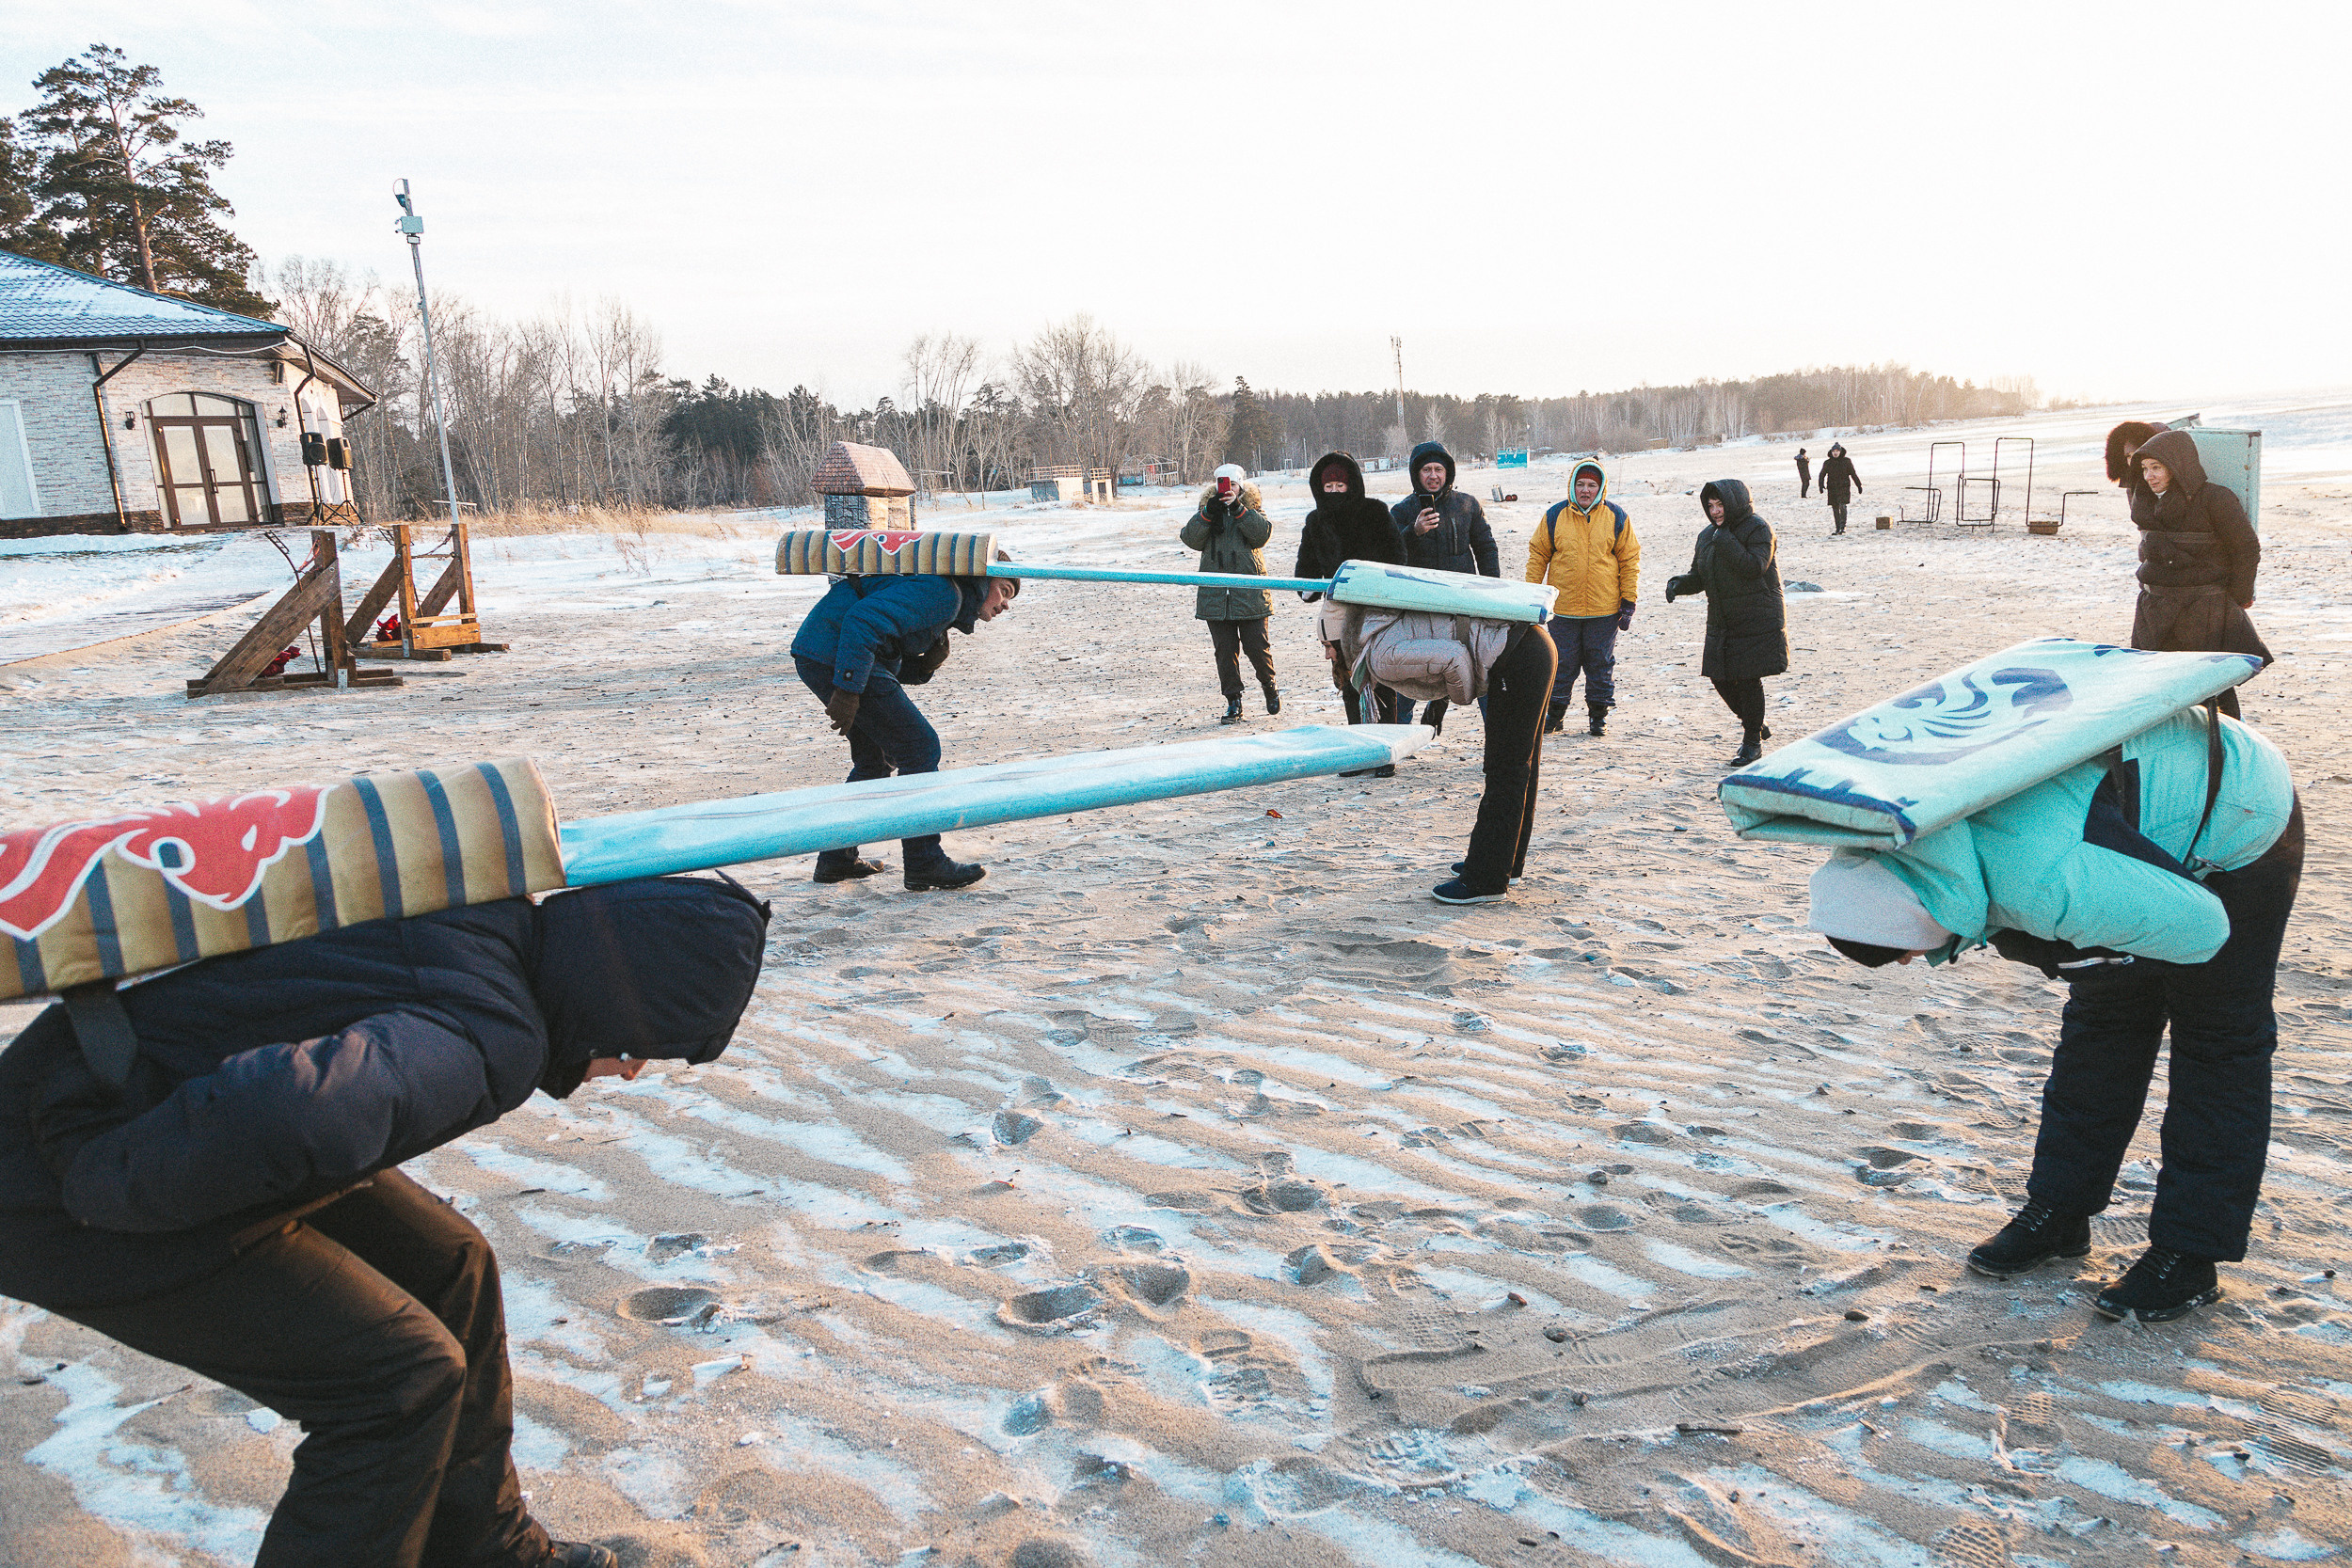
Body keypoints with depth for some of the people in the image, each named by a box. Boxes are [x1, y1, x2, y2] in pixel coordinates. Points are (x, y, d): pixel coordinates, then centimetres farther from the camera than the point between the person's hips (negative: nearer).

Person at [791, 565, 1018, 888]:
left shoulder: (950, 602, 22)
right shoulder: (943, 592, -10)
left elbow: (891, 666, 20)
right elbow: (865, 618, -22)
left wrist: (926, 665, 2)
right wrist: (848, 690, -24)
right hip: (834, 656, -11)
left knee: (876, 757, 20)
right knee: (920, 749, -6)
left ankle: (836, 860, 26)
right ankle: (925, 865, -1)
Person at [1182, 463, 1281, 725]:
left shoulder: (1252, 510, 8)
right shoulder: (1205, 511, 12)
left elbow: (1262, 534, -11)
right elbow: (1191, 539, -3)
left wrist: (1238, 509, -19)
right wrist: (1208, 514, -16)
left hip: (1250, 593, -2)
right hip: (1216, 593, 2)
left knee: (1256, 647, -1)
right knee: (1225, 651, 3)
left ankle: (1269, 687, 24)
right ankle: (1233, 702, 12)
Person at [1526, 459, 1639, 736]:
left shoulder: (1615, 516, 1)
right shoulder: (1555, 516, 1)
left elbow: (1630, 560, 4)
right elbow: (1538, 555, 7)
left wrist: (1628, 602, 1)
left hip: (1604, 609, 0)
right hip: (1563, 607, 0)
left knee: (1600, 662, 8)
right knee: (1561, 662, 7)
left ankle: (1599, 713, 20)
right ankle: (1555, 712, 21)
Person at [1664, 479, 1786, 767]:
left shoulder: (1758, 529, -8)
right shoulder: (1708, 535, 12)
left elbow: (1754, 567, -23)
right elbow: (1699, 576, 15)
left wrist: (1725, 541, -22)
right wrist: (1680, 583, -6)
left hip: (1756, 621, -7)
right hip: (1721, 622, 7)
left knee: (1748, 678, -5)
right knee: (1721, 678, 6)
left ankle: (1753, 741, 10)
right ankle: (1754, 725, 29)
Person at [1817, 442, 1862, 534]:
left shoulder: (1846, 461, 3)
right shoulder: (1827, 463, 6)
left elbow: (1853, 474, 8)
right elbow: (1822, 475, 5)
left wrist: (1859, 485, 11)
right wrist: (1821, 485, -13)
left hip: (1843, 487, -2)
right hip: (1832, 488, 2)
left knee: (1842, 506, -18)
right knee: (1835, 509, 4)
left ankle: (1843, 526, -17)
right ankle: (1837, 528, 11)